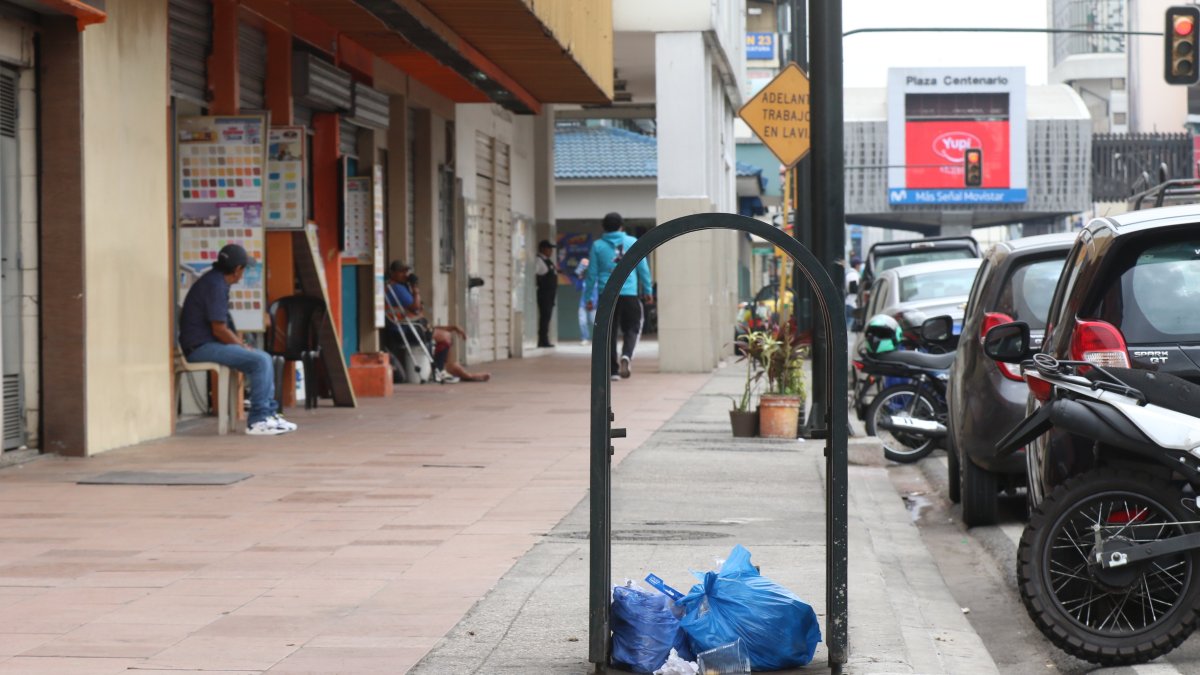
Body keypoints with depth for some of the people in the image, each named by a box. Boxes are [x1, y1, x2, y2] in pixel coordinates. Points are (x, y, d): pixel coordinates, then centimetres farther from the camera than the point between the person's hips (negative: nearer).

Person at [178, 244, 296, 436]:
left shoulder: (216, 281, 16)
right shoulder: (215, 286, -17)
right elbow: (219, 330, -20)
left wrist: (242, 344, 10)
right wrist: (244, 346, -8)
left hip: (208, 344, 10)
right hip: (201, 347, -10)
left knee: (264, 358, 7)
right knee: (260, 361, -19)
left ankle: (269, 413, 6)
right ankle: (257, 420, -18)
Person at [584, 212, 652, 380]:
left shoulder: (598, 246, 3)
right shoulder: (632, 242, 3)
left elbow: (592, 273, 3)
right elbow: (643, 268, 5)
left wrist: (589, 297, 10)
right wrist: (647, 290, 15)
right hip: (629, 294, 0)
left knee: (609, 333, 8)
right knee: (632, 329, 10)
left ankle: (613, 370, 7)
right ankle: (626, 356, -17)